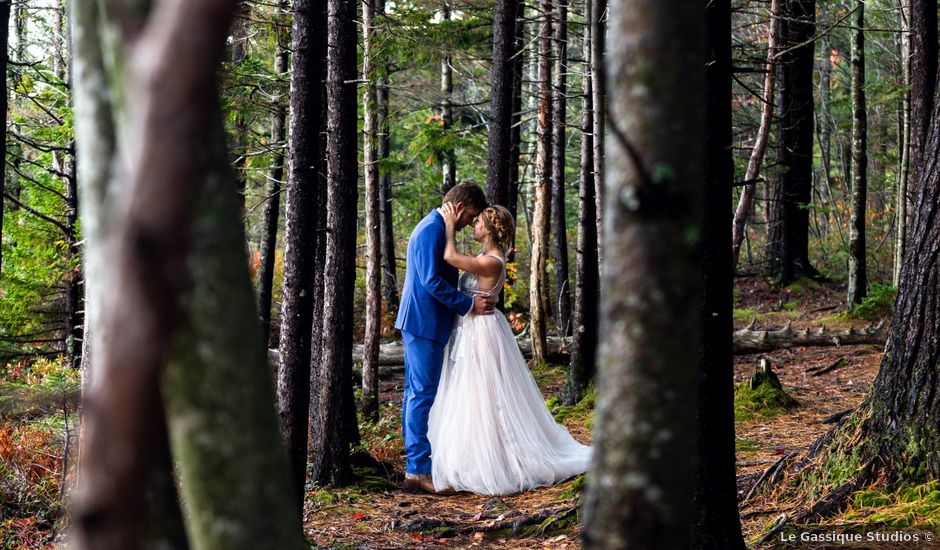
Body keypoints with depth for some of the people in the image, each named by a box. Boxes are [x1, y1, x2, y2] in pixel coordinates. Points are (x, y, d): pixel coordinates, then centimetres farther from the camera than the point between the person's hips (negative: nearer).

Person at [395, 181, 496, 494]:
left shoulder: (434, 228, 16)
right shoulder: (432, 230, -17)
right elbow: (432, 281, -23)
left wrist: (469, 302, 14)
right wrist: (468, 305, -18)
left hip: (418, 323, 11)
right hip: (425, 323, -11)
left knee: (416, 392, 13)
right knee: (423, 394, -9)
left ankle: (415, 462, 20)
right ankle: (418, 470, -9)